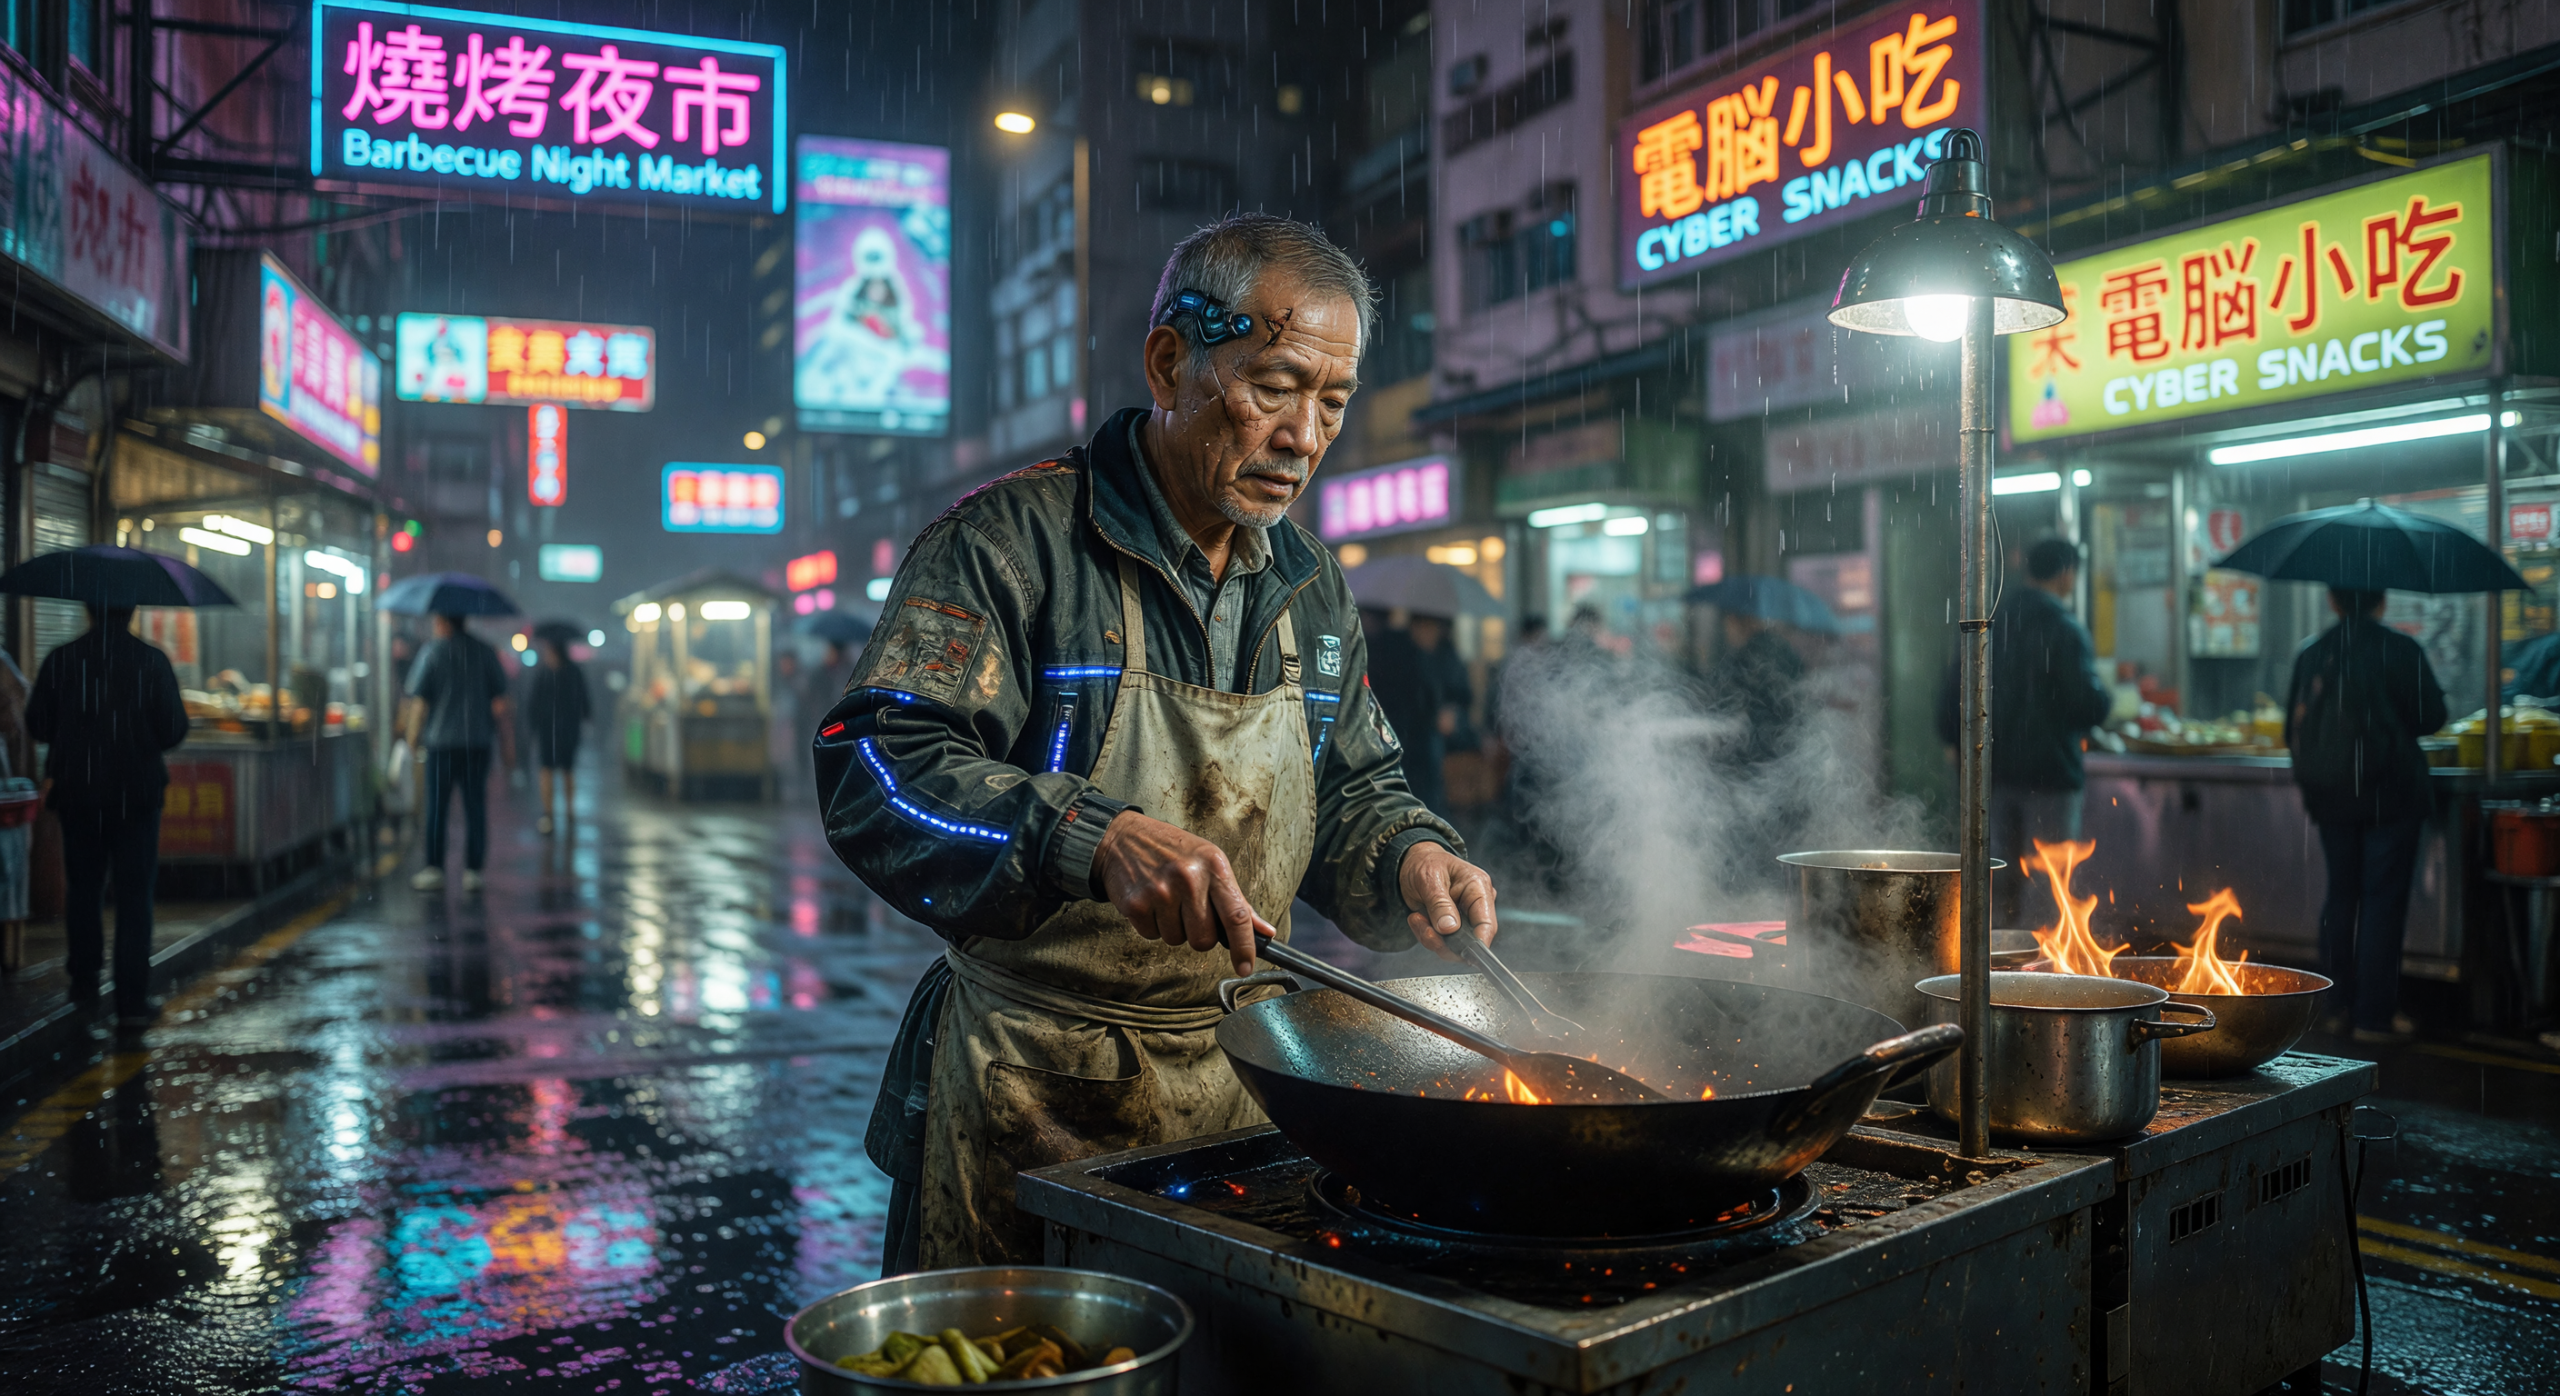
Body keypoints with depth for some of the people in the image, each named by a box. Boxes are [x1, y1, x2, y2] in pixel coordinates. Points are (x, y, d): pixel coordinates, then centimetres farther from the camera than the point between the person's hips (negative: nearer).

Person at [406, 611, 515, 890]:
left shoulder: (431, 652, -4)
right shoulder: (484, 651, 4)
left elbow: (420, 702, -6)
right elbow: (499, 703, 4)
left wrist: (413, 738, 3)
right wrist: (507, 743, 10)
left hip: (441, 742, -2)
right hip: (478, 742, 2)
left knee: (436, 807, 5)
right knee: (475, 808, 5)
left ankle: (434, 869, 7)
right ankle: (472, 871, 4)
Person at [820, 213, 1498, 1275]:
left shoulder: (1309, 586, 10)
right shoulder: (1009, 541, -11)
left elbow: (1352, 791, 19)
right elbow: (875, 771, -20)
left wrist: (1405, 857, -3)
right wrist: (1094, 840, -33)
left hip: (1239, 1093, 6)